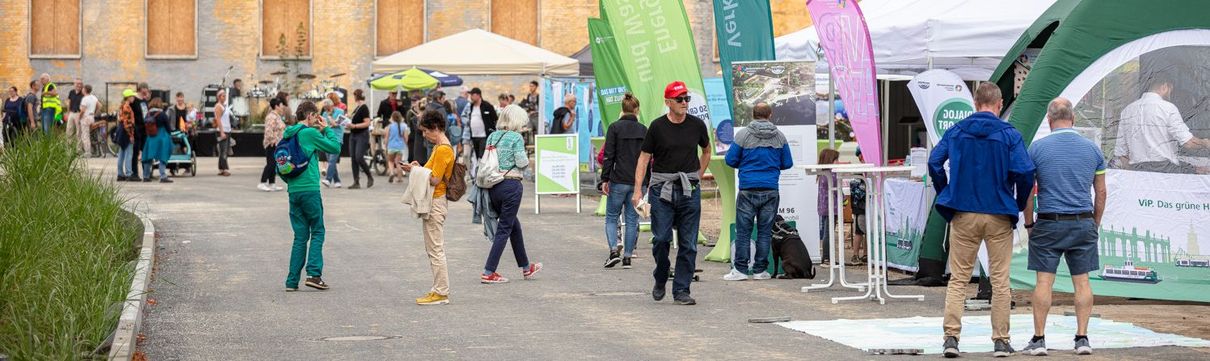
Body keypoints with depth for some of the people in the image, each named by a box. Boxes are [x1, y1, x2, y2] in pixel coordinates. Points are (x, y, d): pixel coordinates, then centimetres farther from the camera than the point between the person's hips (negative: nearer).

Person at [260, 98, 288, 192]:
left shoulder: (277, 116, 16)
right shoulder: (271, 117, -17)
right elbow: (268, 130, -27)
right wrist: (272, 140, -22)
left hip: (277, 144, 10)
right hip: (272, 145, -10)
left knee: (274, 165, 11)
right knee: (271, 164, -11)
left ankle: (272, 184, 14)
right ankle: (262, 183, -9)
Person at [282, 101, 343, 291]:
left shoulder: (287, 134, 11)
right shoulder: (310, 133, -9)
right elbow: (335, 147, -4)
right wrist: (327, 129, 6)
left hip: (293, 190, 6)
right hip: (309, 188, -6)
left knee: (300, 235, 10)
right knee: (317, 232, 4)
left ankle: (292, 281, 5)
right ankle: (314, 273, -8)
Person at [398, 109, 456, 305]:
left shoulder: (443, 149, -17)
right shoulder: (441, 147, 16)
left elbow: (435, 180, -19)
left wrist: (415, 171, -12)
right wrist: (419, 168, 4)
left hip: (435, 202, -11)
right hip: (435, 202, 11)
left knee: (435, 249, -7)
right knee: (435, 248, 13)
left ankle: (440, 293, -4)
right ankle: (440, 291, 17)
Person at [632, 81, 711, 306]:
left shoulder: (697, 125, 5)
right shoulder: (657, 127, -2)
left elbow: (706, 151, 23)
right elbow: (644, 158, 0)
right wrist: (638, 190, -7)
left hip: (689, 190, 2)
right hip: (662, 188, -2)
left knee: (688, 243, 1)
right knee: (661, 239, -6)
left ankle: (681, 290, 7)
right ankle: (660, 280, 19)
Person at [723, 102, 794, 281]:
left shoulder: (743, 134, -4)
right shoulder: (779, 136, 3)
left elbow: (730, 160, 0)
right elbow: (787, 163, 9)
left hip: (748, 190, -2)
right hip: (771, 190, 2)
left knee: (743, 231, 2)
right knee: (765, 231, 6)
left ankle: (740, 269, 0)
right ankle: (760, 270, 7)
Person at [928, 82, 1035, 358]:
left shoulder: (956, 131, 3)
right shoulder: (1009, 134, -5)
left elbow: (934, 163, -2)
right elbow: (1025, 171, -14)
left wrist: (946, 197, 8)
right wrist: (1020, 204, 2)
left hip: (963, 215, 2)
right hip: (999, 216, -2)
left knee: (958, 279, 6)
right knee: (1000, 281, 7)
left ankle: (951, 337, -3)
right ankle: (1001, 341, 9)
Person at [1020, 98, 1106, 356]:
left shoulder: (1037, 148, -3)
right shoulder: (1092, 149, 5)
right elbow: (1101, 193, 9)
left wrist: (1029, 223, 8)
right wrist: (1095, 224, 19)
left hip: (1049, 223, -2)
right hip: (1083, 223, 2)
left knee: (1044, 281, 1)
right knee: (1082, 280, 6)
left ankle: (1039, 339, 2)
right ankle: (1082, 338, 5)